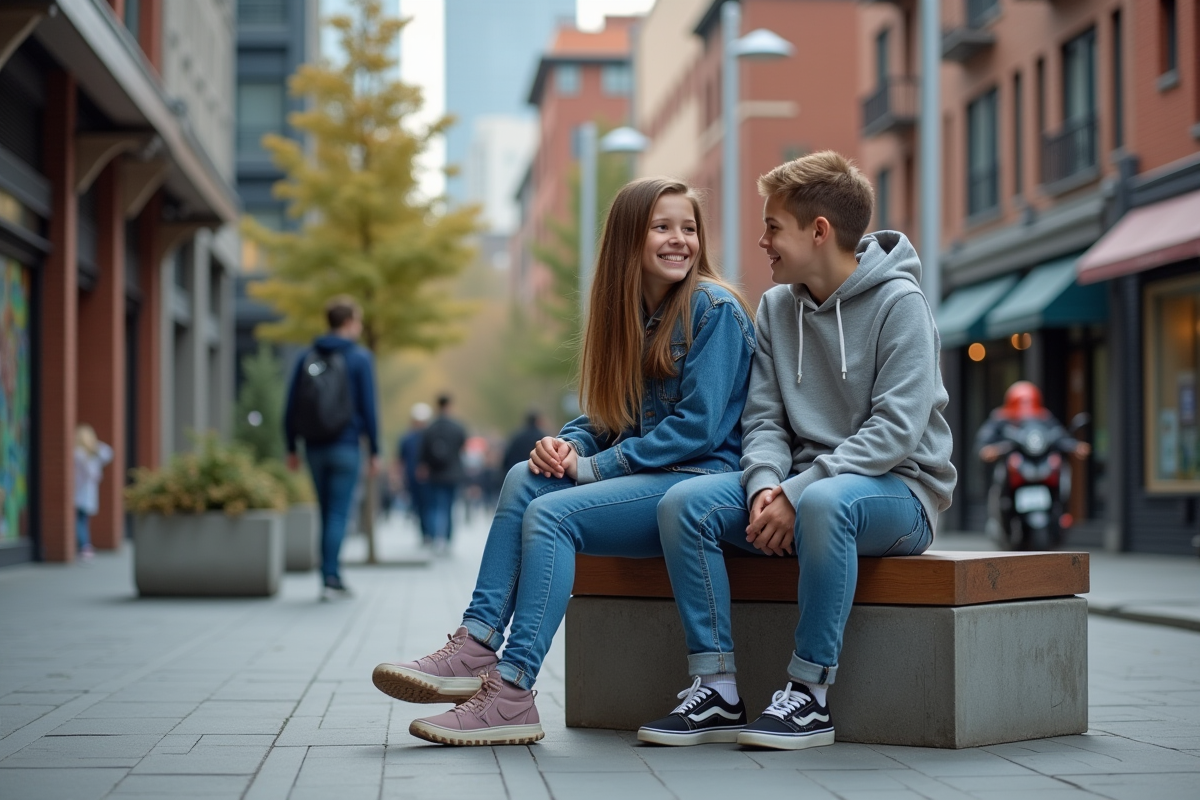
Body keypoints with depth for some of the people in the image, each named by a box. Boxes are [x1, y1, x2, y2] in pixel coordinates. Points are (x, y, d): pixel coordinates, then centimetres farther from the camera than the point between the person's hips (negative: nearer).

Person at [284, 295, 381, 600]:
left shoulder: (307, 357, 6)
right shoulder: (359, 358, -5)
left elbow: (291, 406, 5)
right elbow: (368, 407, -7)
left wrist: (291, 448, 12)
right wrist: (375, 452, -2)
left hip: (314, 448, 4)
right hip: (346, 446, -4)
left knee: (328, 514, 13)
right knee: (338, 514, -2)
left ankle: (333, 578, 16)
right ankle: (329, 578, -10)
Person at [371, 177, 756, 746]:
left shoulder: (714, 308, -8)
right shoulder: (628, 311, 16)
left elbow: (699, 424, -15)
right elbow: (606, 414, 17)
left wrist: (591, 467, -14)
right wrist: (566, 444, -7)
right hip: (645, 477, 7)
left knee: (552, 513, -24)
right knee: (525, 479, -14)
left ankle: (512, 695, -26)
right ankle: (475, 648, -21)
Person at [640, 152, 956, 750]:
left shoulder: (898, 303, -10)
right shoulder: (776, 307, 9)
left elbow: (896, 429, -19)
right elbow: (763, 418, 5)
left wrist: (798, 493, -25)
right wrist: (766, 484, -17)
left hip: (900, 486, -6)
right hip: (803, 482, 6)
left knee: (823, 503, -40)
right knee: (684, 504, -17)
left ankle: (809, 692, -28)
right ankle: (716, 689, -17)